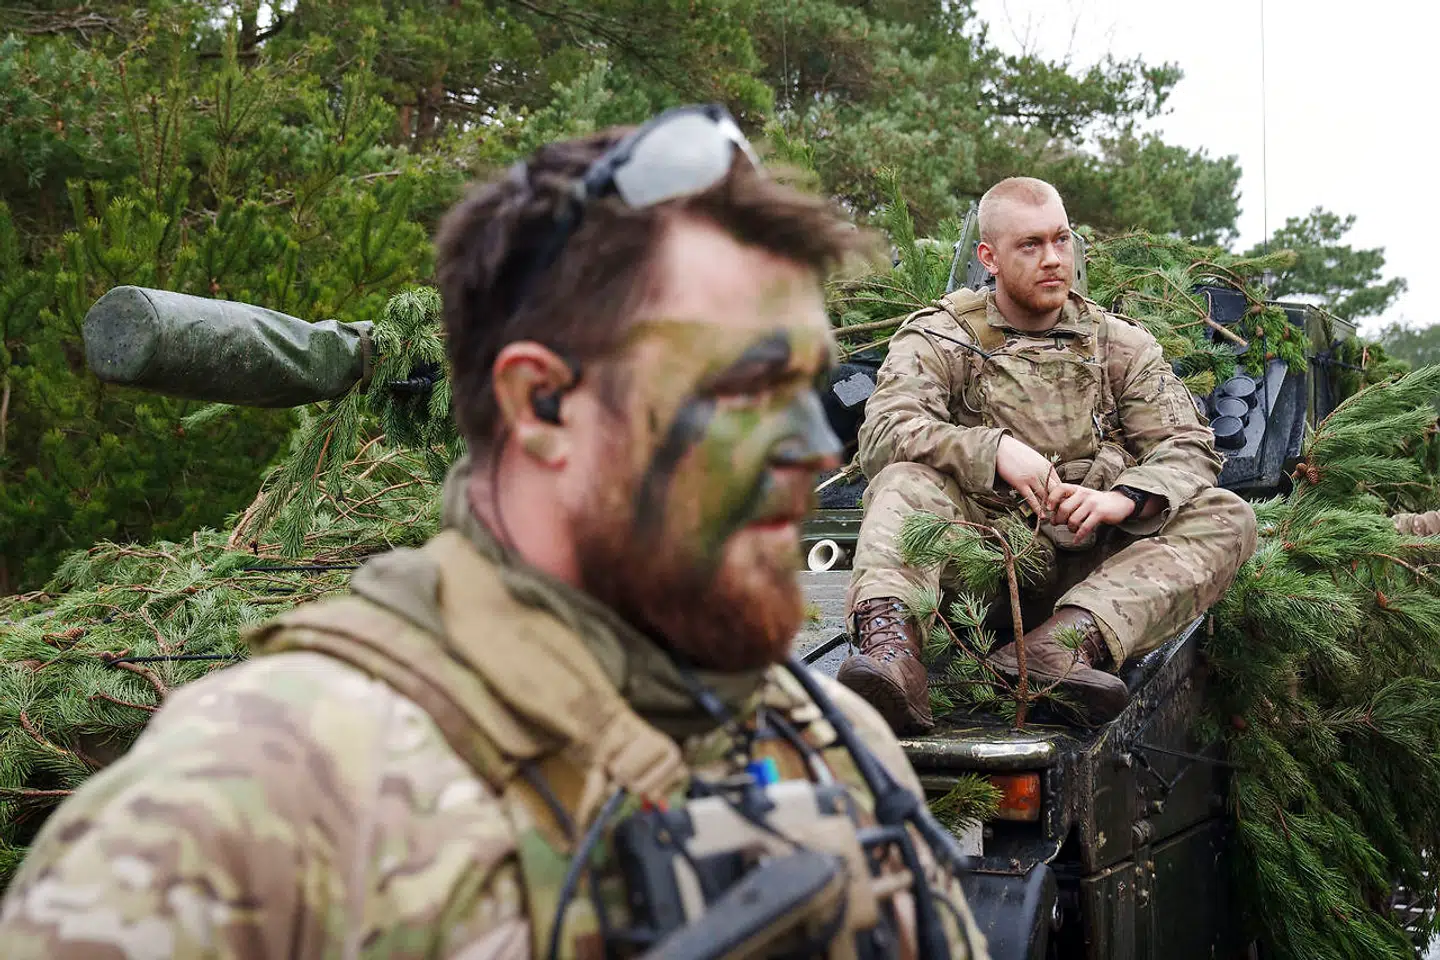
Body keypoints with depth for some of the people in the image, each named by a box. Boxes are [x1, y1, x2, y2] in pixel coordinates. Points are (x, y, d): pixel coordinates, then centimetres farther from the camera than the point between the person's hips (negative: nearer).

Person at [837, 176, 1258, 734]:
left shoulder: (1121, 345, 16)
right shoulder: (938, 338, 7)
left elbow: (1189, 449, 5)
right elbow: (881, 433, -11)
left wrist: (1124, 499, -18)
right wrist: (994, 448, -27)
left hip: (1092, 565, 2)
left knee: (1228, 519, -20)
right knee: (905, 480, -27)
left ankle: (1069, 638, -45)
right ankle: (891, 643, -54)